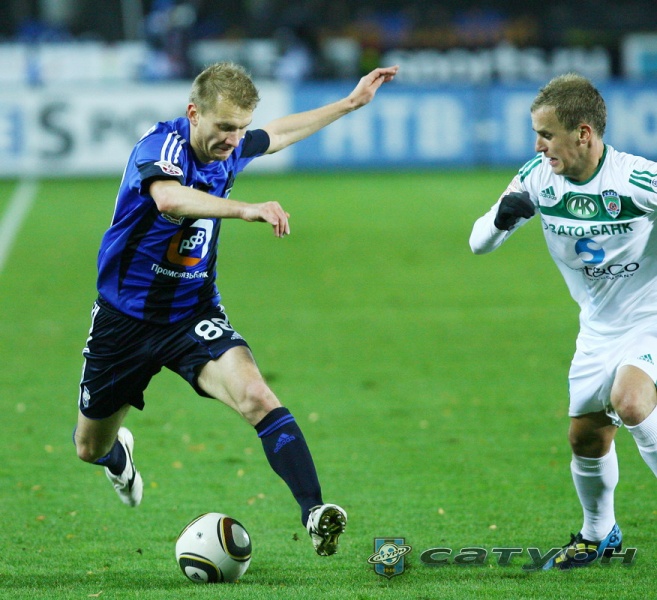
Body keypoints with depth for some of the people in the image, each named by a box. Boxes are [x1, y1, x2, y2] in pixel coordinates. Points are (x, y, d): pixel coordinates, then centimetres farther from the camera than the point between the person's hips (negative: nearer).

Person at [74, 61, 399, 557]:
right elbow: (169, 198, -49)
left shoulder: (228, 149, -3)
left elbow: (277, 134, 21)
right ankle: (119, 454, 56)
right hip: (125, 319, -3)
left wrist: (351, 103, 24)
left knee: (256, 397, -28)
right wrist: (246, 210, -61)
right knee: (91, 448, 18)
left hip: (193, 318, 3)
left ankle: (314, 512, -35)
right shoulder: (161, 145, -24)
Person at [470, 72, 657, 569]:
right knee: (586, 436, 8)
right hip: (599, 328, 6)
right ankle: (599, 534, 34)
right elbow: (479, 243, -4)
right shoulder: (538, 179, -10)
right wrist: (503, 217, -26)